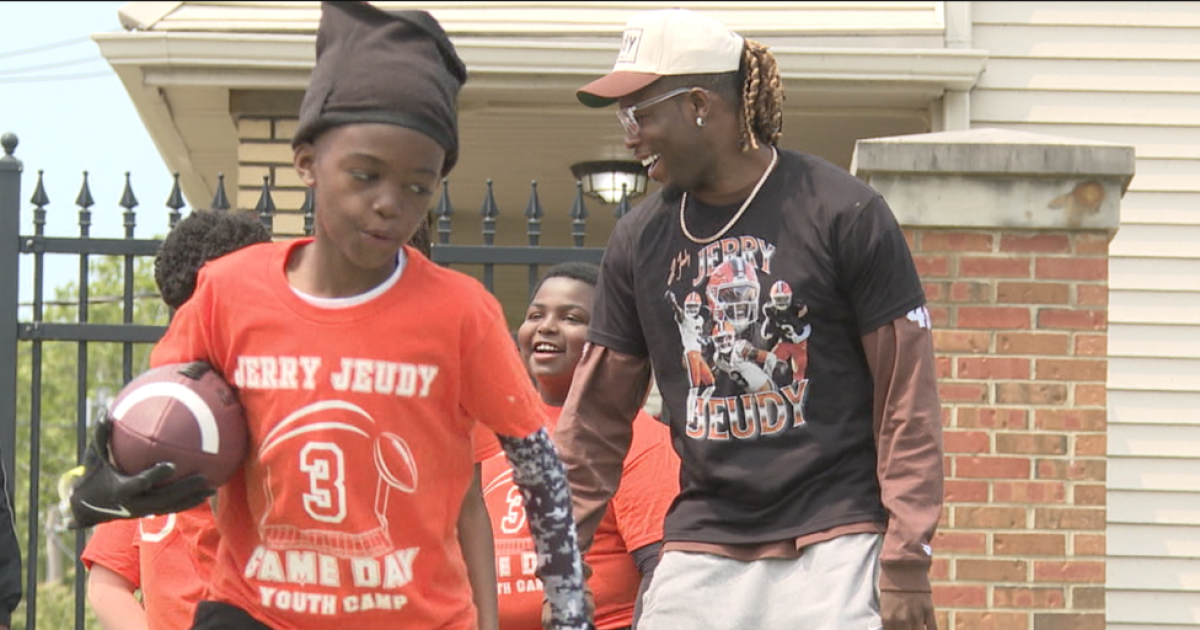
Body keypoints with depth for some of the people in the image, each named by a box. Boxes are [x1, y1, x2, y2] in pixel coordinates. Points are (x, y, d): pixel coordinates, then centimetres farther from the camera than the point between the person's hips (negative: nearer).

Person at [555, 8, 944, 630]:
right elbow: (595, 416, 14)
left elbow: (907, 398, -5)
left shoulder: (844, 213, -4)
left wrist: (905, 565, -9)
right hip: (700, 550, 5)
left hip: (834, 543, -4)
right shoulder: (639, 239, 9)